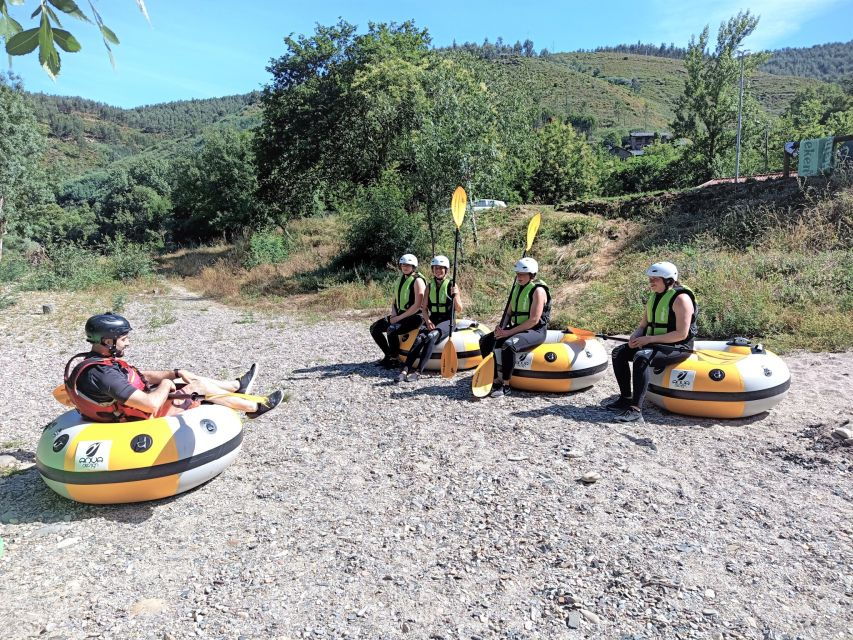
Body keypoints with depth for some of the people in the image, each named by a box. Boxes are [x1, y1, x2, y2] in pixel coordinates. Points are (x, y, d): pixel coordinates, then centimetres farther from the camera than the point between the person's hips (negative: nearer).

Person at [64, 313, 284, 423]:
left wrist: (176, 373, -1)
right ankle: (254, 407, 16)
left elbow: (142, 375, 8)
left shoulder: (91, 360, 0)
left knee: (193, 379, 14)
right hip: (143, 420, -9)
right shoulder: (104, 373, -33)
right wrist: (166, 384, -15)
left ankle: (237, 385, 36)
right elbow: (151, 404, -36)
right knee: (199, 387, 0)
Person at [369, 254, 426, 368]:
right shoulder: (400, 280, 14)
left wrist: (399, 317, -18)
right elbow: (394, 301, 20)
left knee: (392, 329, -32)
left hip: (414, 316, -9)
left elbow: (417, 305, -19)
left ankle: (395, 359, -14)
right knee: (374, 328, 0)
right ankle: (389, 355, 8)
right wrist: (394, 314, -1)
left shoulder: (418, 280, -12)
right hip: (399, 315, 9)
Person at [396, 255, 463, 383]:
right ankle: (405, 370, -38)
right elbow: (424, 307, 10)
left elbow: (459, 310, -2)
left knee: (432, 336, -33)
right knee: (420, 338, -27)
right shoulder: (429, 286, 12)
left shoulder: (452, 285, 1)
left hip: (447, 321, -3)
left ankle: (418, 372, -39)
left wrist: (455, 295, -19)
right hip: (432, 320, 3)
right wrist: (428, 321, -9)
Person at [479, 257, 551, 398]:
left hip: (536, 332, -8)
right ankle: (495, 380, -7)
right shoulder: (517, 287, 12)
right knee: (485, 341, -7)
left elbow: (534, 320, -20)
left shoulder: (538, 290, -12)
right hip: (516, 329, 8)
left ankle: (505, 386, -24)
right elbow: (509, 313, 14)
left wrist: (509, 332, -21)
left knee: (509, 344, -35)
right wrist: (501, 327, -8)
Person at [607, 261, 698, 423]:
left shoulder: (681, 298, -15)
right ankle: (626, 398, 3)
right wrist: (635, 337, -9)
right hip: (654, 344, 9)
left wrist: (650, 339, -24)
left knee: (642, 357, -34)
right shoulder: (653, 297, 11)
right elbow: (643, 325, 15)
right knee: (619, 353, -4)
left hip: (678, 348, -9)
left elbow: (682, 334, -22)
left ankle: (636, 409, -37)